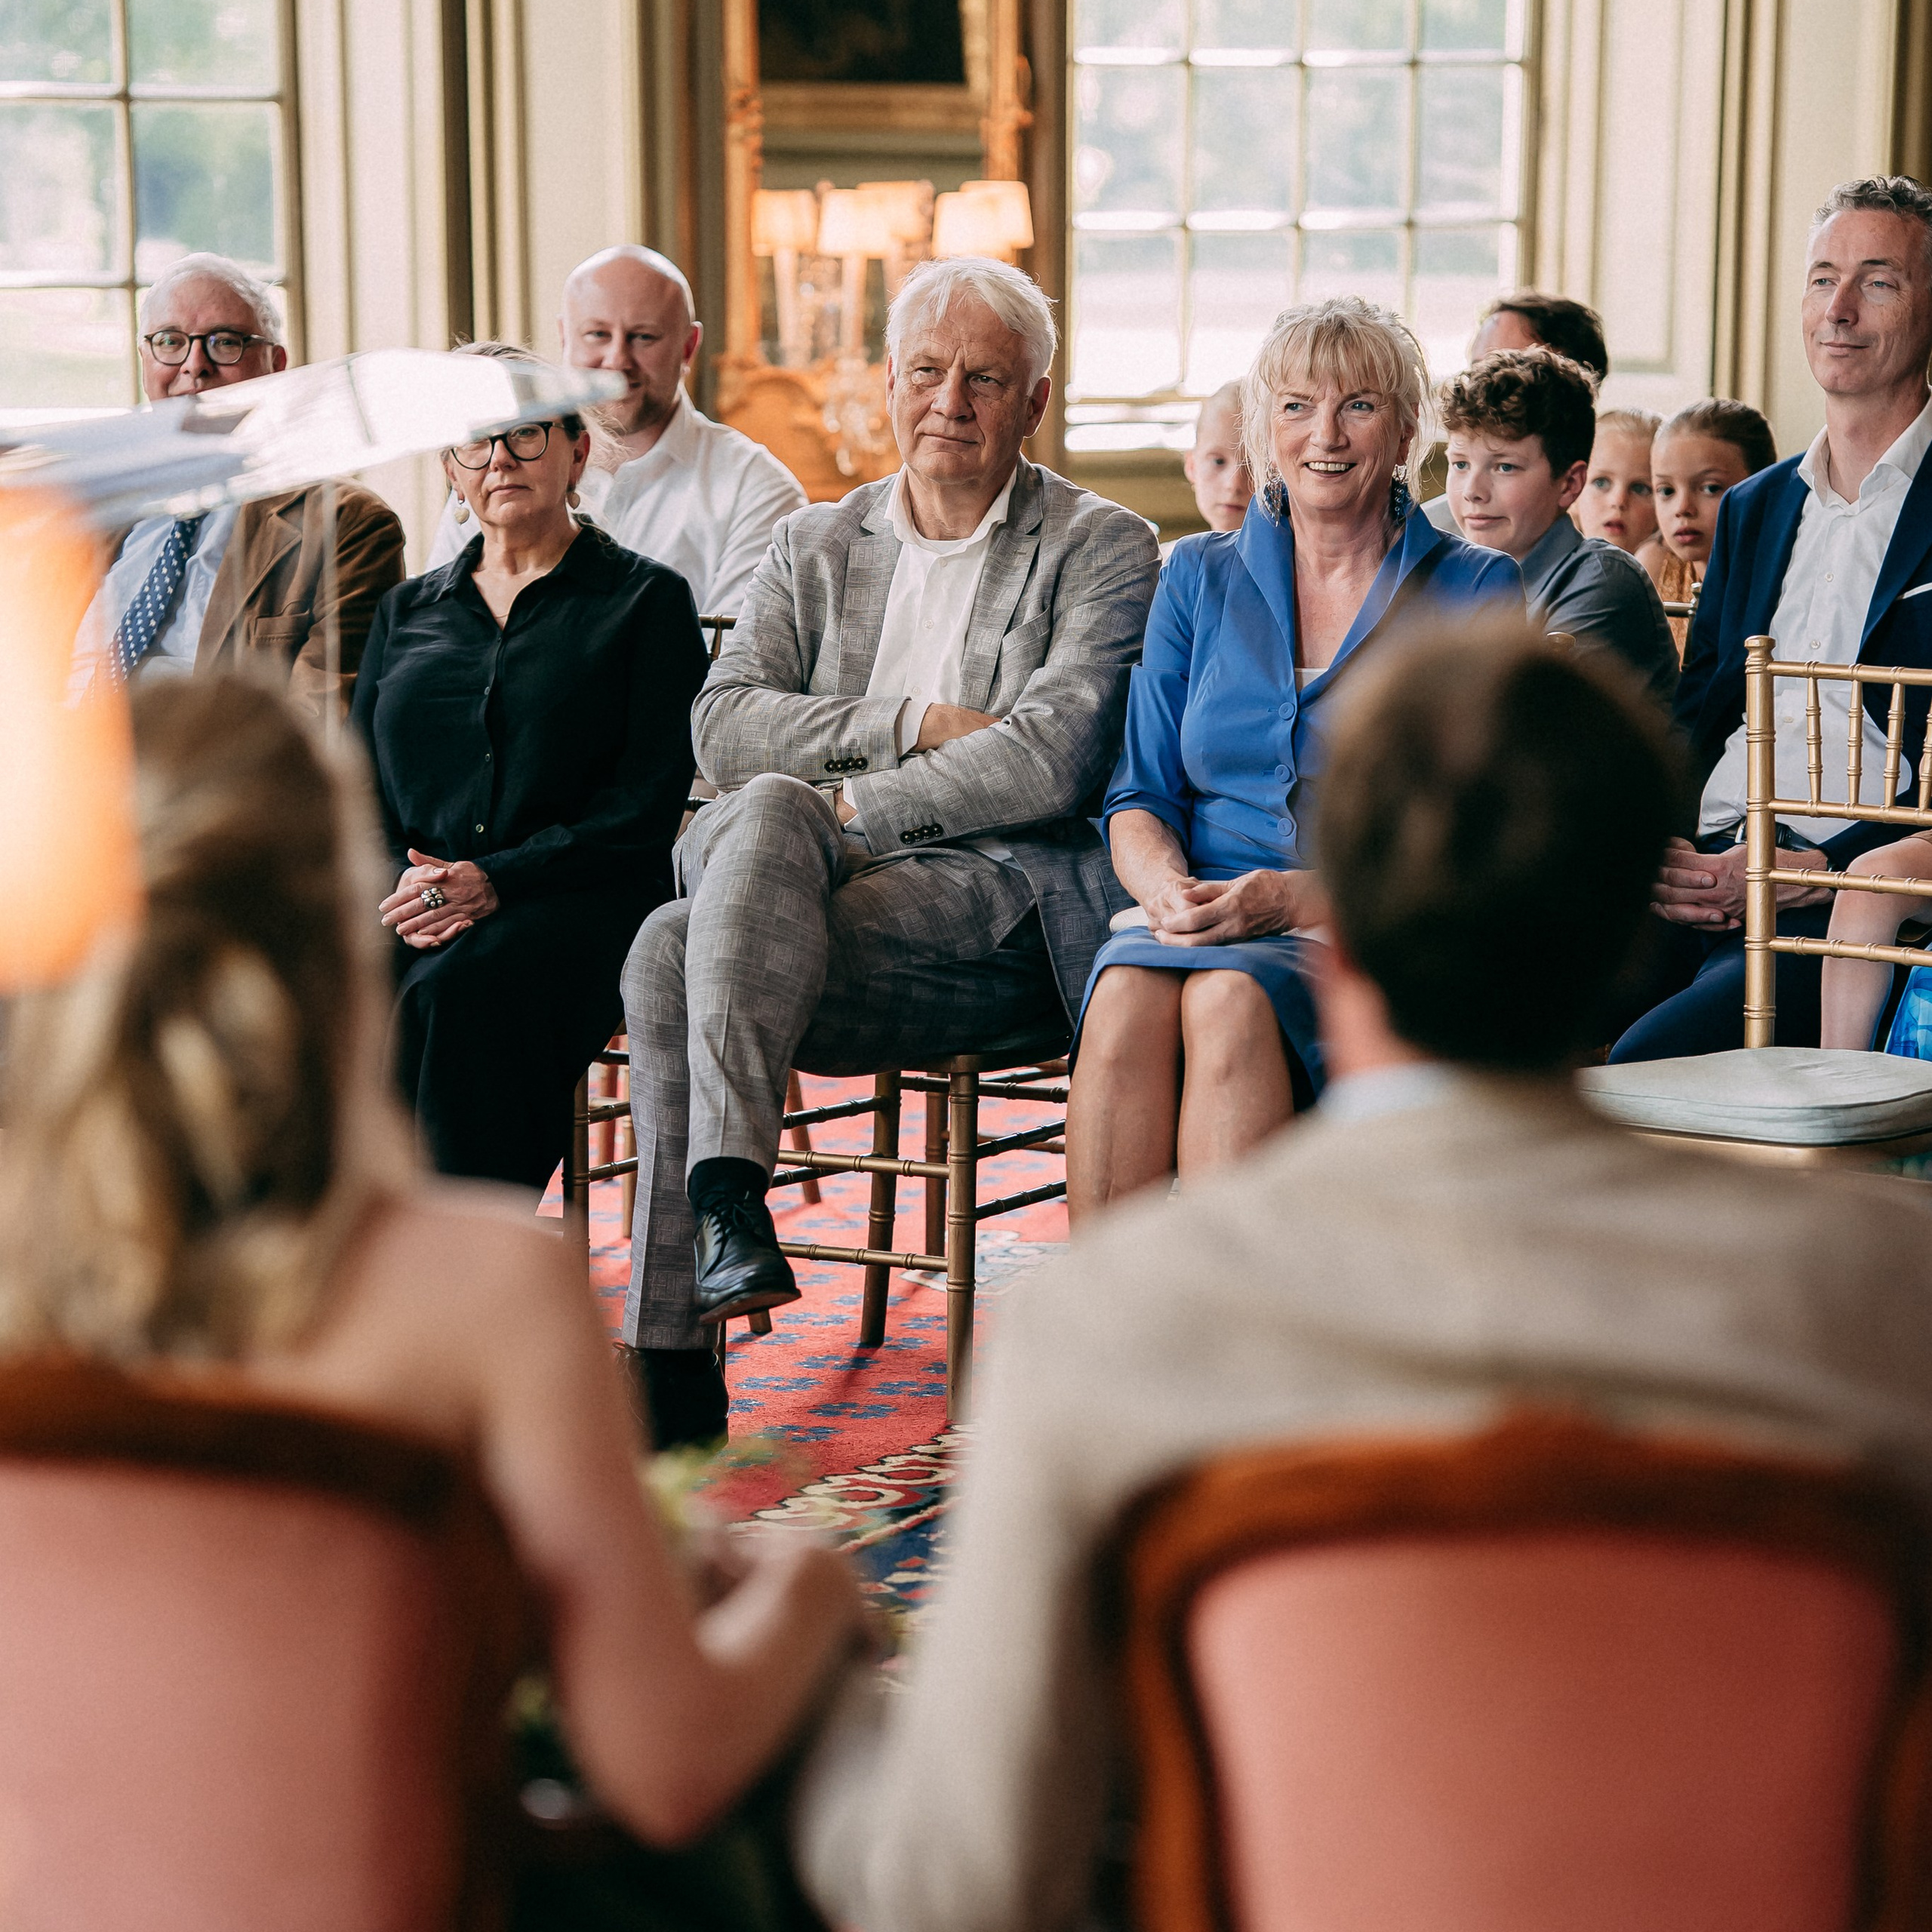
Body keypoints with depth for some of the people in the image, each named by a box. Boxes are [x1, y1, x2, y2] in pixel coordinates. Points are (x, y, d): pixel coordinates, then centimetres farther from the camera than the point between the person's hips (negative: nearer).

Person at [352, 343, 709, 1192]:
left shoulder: (646, 601, 10)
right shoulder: (408, 611, 25)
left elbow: (646, 803, -1)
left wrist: (496, 881, -14)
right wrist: (400, 882, -6)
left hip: (577, 900, -3)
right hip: (414, 900, 3)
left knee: (458, 989, -37)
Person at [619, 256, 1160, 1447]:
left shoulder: (1103, 549, 5)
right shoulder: (817, 546, 21)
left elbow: (1050, 763, -11)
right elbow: (725, 724, 6)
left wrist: (840, 807, -11)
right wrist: (913, 720, -7)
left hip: (1006, 906, -5)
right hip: (828, 899, 5)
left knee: (680, 956, -31)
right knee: (704, 906, -31)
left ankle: (673, 1355, -35)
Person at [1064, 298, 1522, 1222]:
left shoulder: (1474, 591, 6)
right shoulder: (1199, 579, 17)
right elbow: (1140, 797, 14)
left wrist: (1294, 897, -16)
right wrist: (1169, 889, -10)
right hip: (1201, 923, 3)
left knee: (1231, 999, -35)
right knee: (1127, 997, -32)